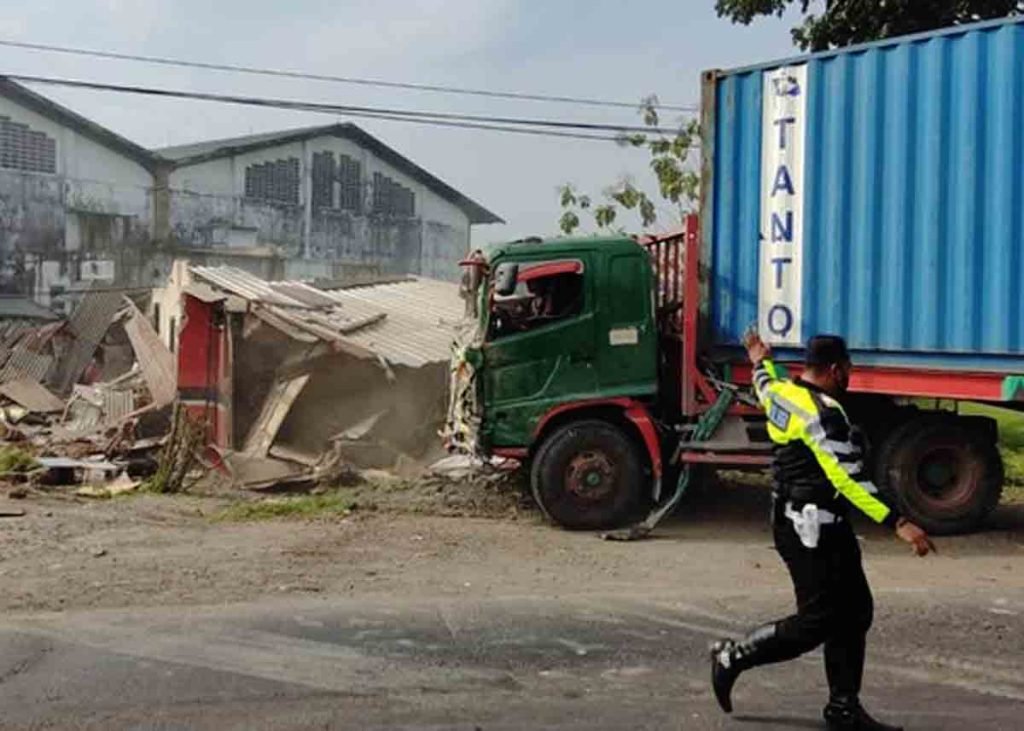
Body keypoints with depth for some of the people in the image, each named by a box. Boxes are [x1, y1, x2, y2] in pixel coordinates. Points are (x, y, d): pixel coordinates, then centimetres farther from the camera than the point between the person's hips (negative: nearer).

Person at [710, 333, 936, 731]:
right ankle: (733, 656, 10)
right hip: (811, 530, -10)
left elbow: (766, 389, 34)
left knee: (854, 610, 10)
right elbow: (849, 481, -26)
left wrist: (761, 361, 56)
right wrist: (898, 523, -29)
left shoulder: (783, 392, 7)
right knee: (817, 621, -3)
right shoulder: (824, 415, -20)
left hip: (824, 527, 10)